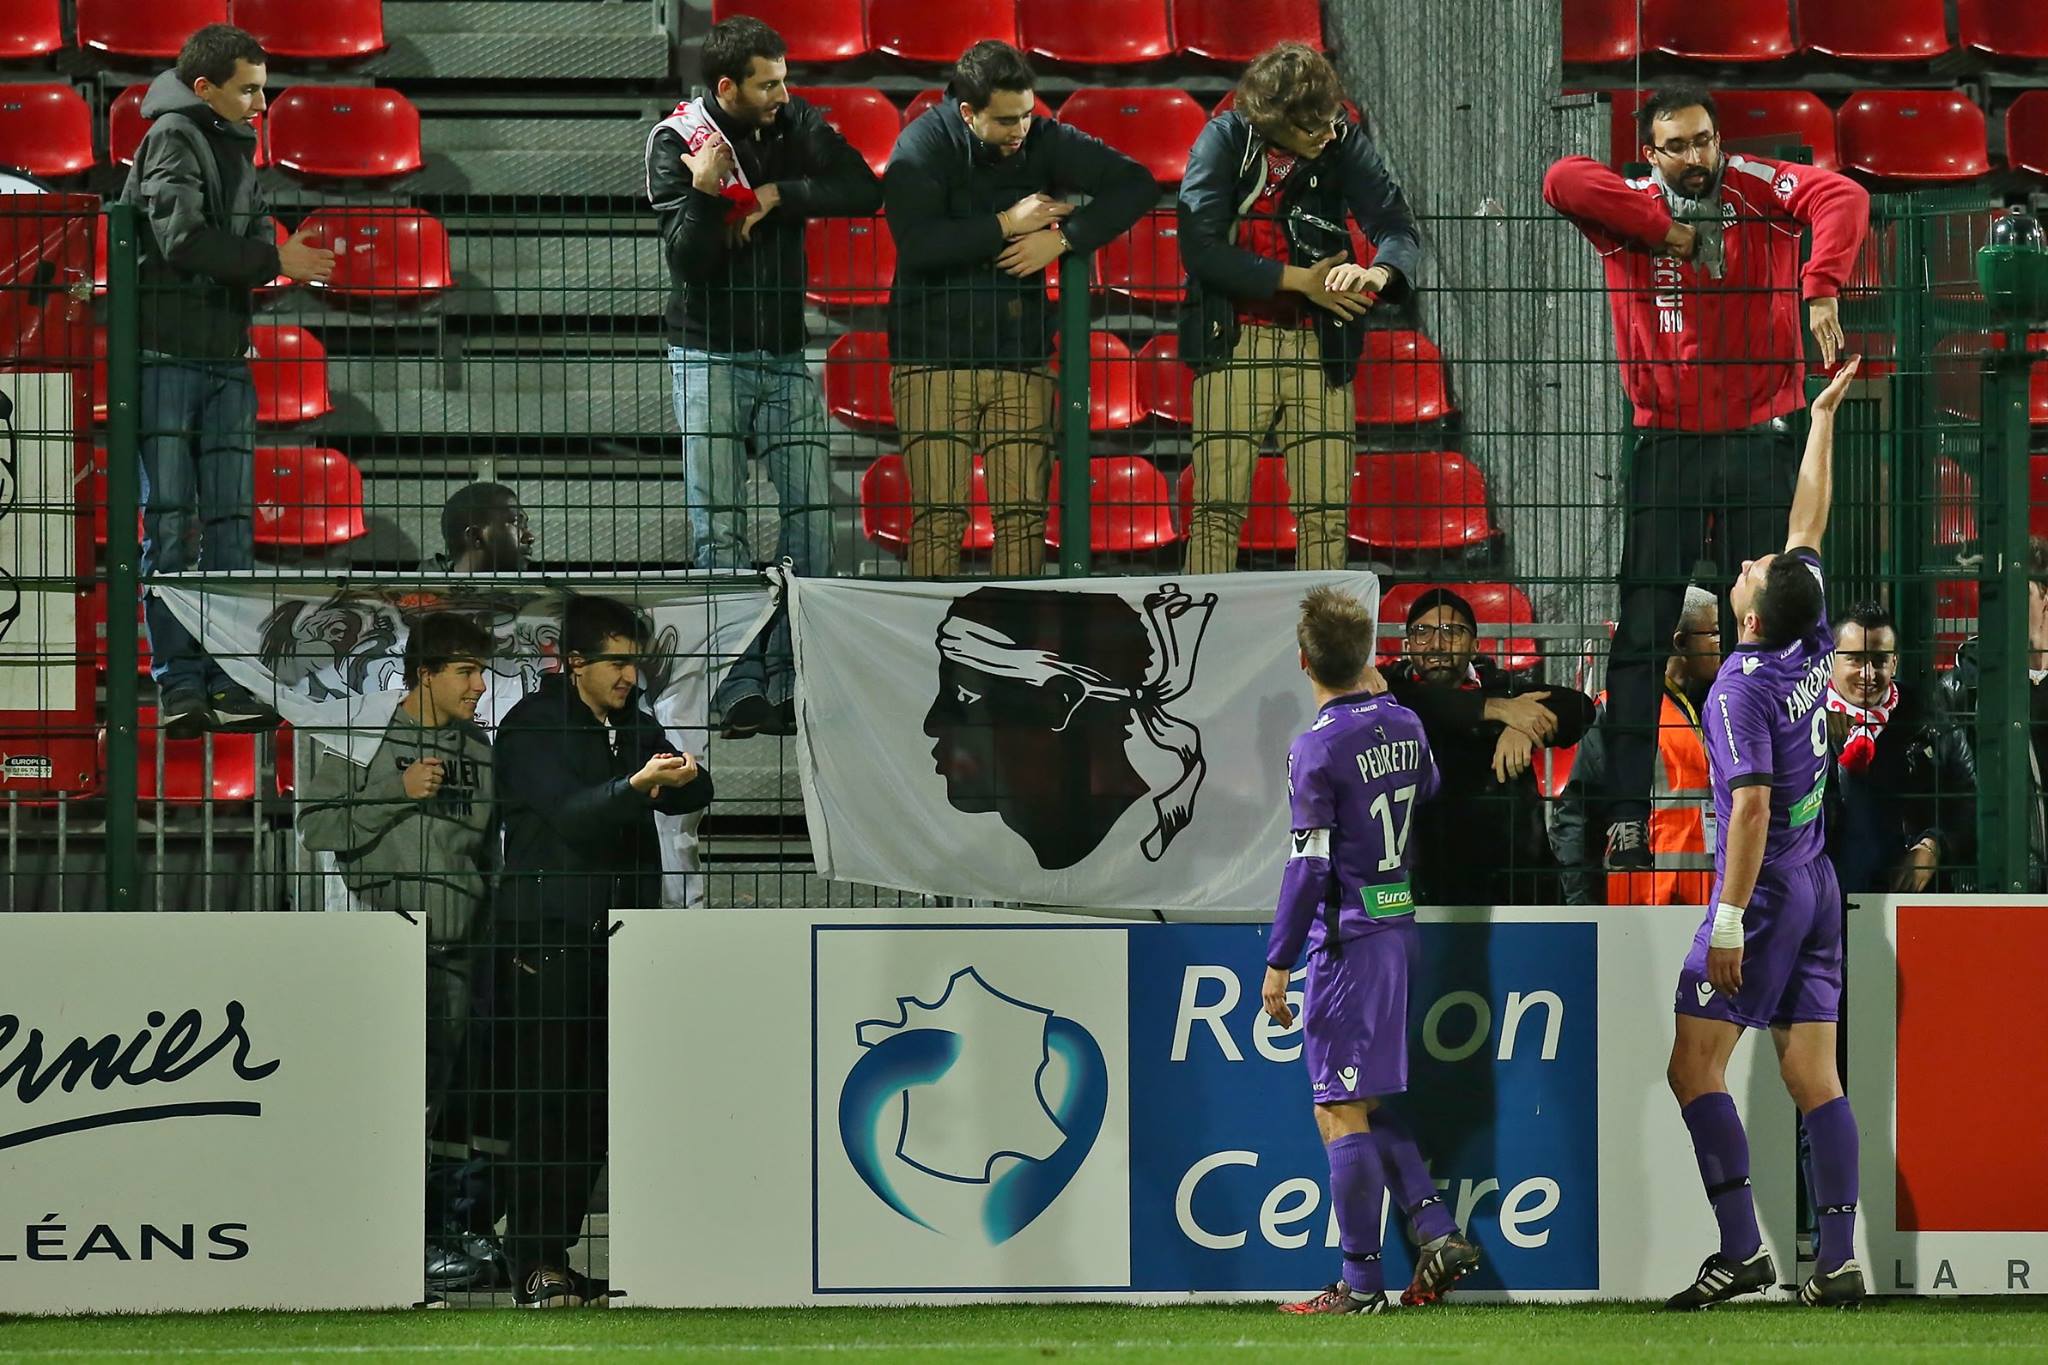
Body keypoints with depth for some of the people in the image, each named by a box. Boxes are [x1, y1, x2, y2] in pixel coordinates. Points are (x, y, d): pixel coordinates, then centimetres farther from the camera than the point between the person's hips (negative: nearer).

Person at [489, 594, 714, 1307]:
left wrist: (685, 778, -14)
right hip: (546, 943, -7)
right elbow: (570, 814, -17)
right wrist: (638, 786, -31)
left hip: (615, 939, 7)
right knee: (544, 1107, -8)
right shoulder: (532, 726, -4)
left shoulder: (633, 725, 16)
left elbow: (691, 797, 9)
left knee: (594, 1110, 6)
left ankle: (557, 1258, 12)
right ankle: (534, 1267, -6)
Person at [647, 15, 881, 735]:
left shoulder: (795, 124, 2)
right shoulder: (675, 141, -8)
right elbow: (687, 259, -14)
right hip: (710, 357, -3)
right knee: (720, 528, -5)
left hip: (786, 357, 3)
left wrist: (778, 196, -15)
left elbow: (864, 190, -7)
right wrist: (704, 190, -31)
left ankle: (790, 682, 3)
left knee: (810, 517, -2)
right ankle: (740, 688, -4)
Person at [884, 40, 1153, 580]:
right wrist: (1006, 226, -15)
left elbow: (1135, 184, 2)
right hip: (936, 359, -3)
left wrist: (1062, 238, -9)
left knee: (1024, 514, 0)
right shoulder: (925, 145, -7)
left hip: (1020, 359, 3)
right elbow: (916, 245, -21)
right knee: (939, 515, -8)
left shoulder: (1043, 141, 2)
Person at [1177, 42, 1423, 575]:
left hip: (1319, 348, 2)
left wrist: (1378, 271, -29)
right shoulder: (1227, 140, -4)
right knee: (1218, 509, -7)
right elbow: (1200, 247, -11)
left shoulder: (1344, 145, 2)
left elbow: (1400, 229, -5)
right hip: (1235, 346, -2)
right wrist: (1300, 280, -14)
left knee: (1326, 512, -1)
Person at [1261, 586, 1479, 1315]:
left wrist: (1278, 964, -11)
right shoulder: (1404, 725, 6)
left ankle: (1361, 1282, -3)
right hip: (1401, 924, 8)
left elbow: (1310, 867, -17)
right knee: (1367, 1105, 17)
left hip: (1346, 939, -8)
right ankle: (1438, 1232, 6)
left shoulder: (1318, 748, -15)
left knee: (1341, 1113, -3)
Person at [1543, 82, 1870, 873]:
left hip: (1757, 442, 0)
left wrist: (1821, 289, -33)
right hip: (1665, 444, 0)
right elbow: (1563, 182, -16)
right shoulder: (1630, 212, 2)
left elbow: (1843, 199, -18)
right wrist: (1663, 229, -14)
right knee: (1640, 630, -4)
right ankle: (1626, 814, -4)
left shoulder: (1756, 190, 0)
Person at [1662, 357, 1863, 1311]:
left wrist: (1729, 920, -21)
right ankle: (1838, 1262, -2)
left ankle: (1741, 1249, -12)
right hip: (1819, 890, 8)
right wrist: (1823, 418, 28)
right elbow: (1808, 523, 17)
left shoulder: (1743, 689, -15)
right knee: (1813, 1077, 4)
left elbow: (1752, 806, -22)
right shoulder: (1814, 651, 4)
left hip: (1763, 892, -8)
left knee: (1694, 1066, -4)